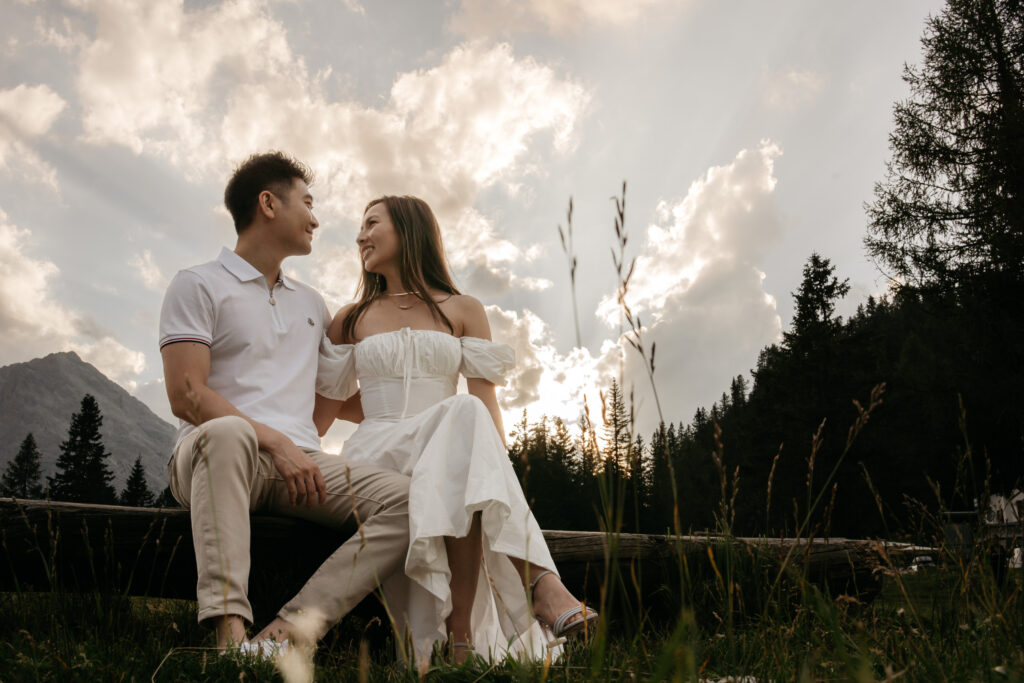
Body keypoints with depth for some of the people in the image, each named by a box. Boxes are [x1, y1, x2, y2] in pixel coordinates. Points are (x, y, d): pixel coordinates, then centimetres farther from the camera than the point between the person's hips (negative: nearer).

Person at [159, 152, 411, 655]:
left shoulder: (311, 304, 28)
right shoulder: (199, 286, 8)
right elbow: (186, 395, -5)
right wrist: (274, 442, -13)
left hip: (301, 462, 5)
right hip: (208, 453, -5)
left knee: (408, 499, -21)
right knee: (228, 432, -41)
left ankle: (286, 631, -35)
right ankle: (230, 631, -46)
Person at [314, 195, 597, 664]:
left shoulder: (463, 311, 17)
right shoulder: (351, 321, 21)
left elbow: (487, 402, 4)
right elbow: (321, 414, 18)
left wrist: (498, 466, -13)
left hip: (449, 454, 1)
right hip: (373, 457, -1)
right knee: (463, 413, -33)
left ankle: (462, 630, -39)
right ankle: (538, 579, -43)